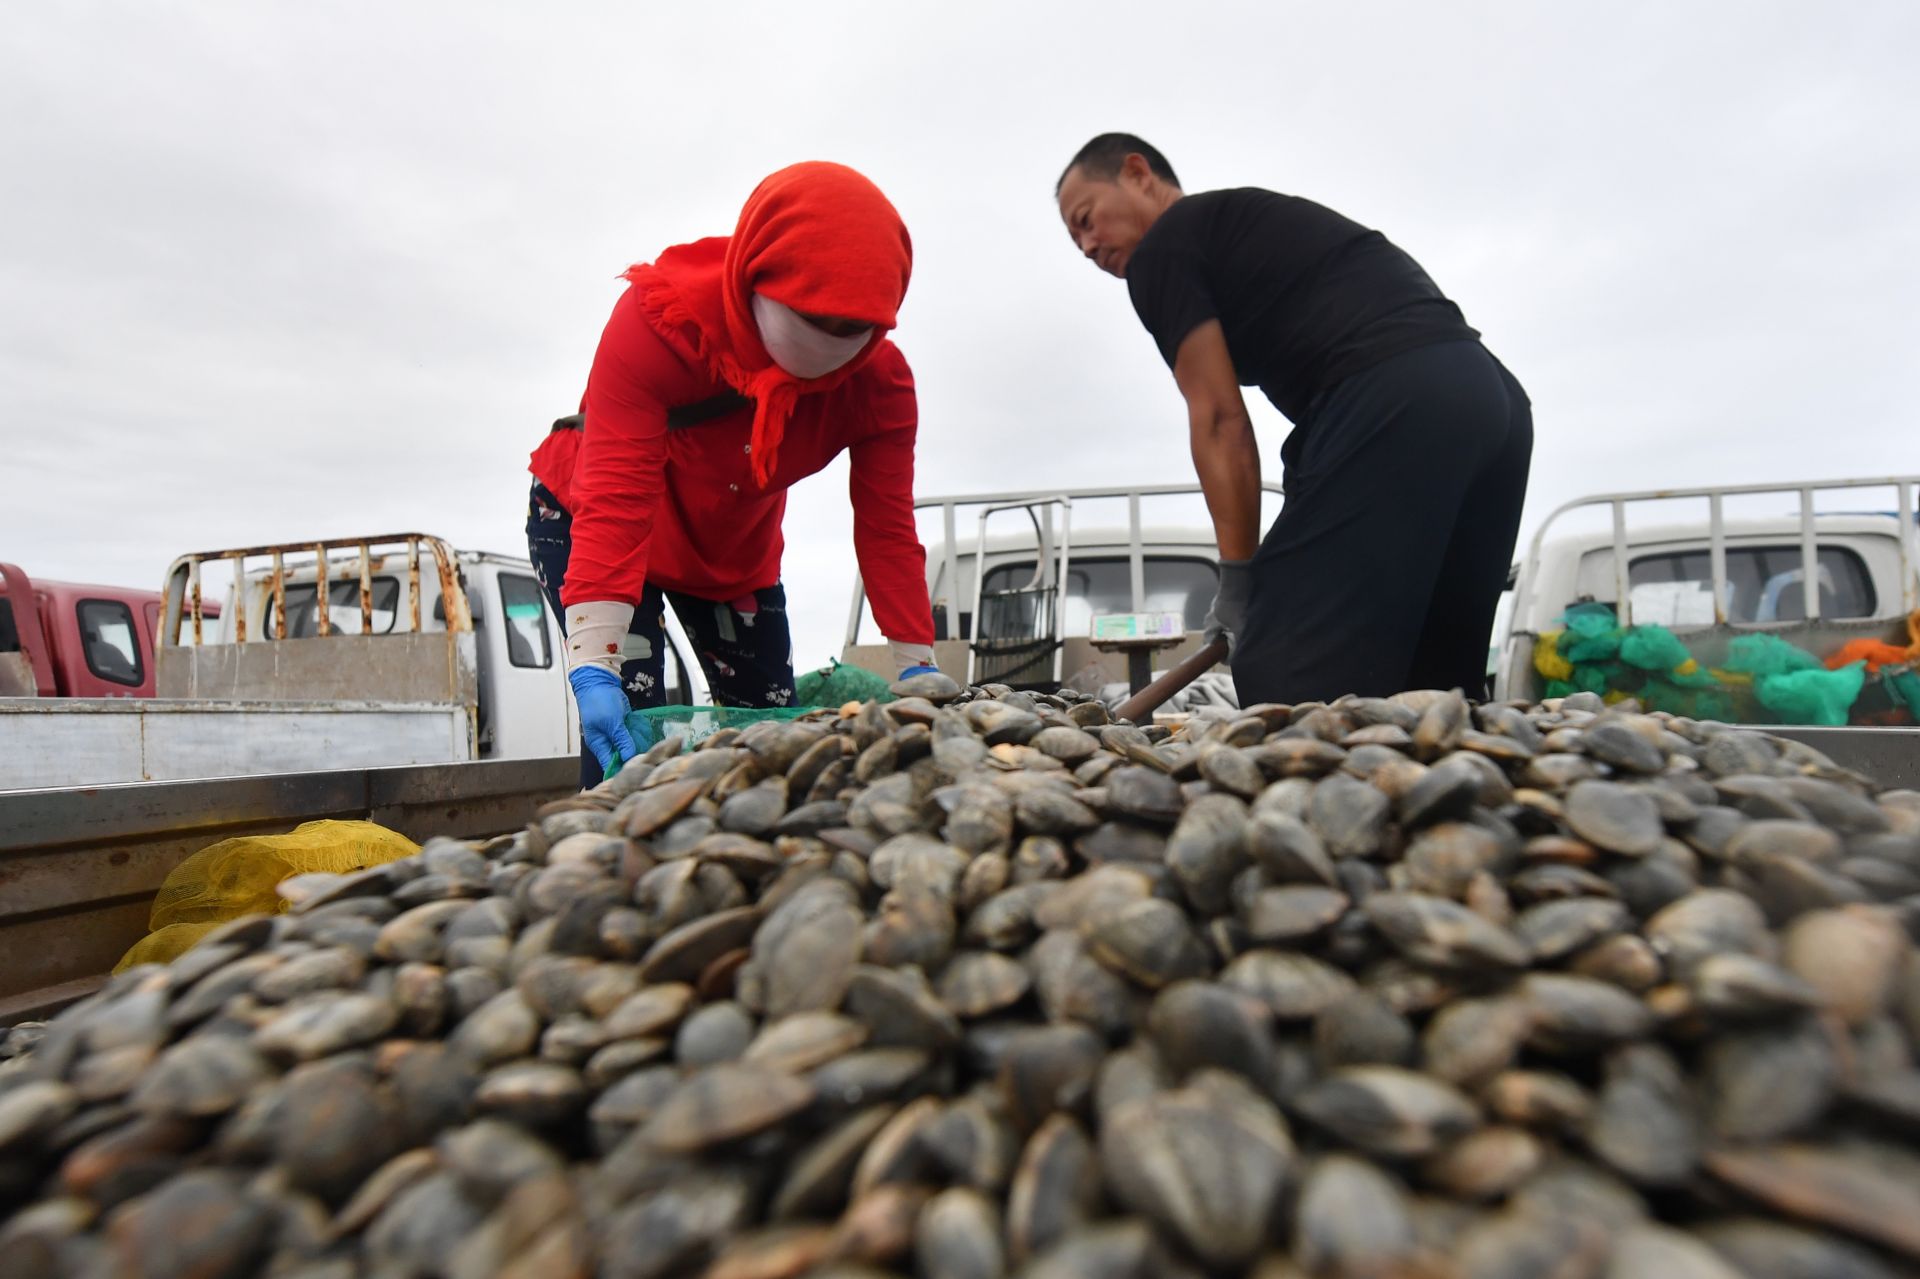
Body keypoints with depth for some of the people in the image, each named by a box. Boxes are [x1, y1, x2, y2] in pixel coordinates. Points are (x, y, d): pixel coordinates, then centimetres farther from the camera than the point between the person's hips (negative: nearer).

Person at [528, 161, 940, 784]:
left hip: (738, 552, 4)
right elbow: (614, 498, -40)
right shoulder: (660, 321, -34)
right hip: (584, 522, -3)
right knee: (630, 719, -19)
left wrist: (918, 668, -27)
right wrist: (593, 665, -48)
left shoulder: (880, 380, -24)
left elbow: (888, 528, -22)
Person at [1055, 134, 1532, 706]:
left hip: (1389, 401, -10)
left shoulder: (1162, 250, 8)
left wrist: (1238, 580, 4)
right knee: (1437, 687, 13)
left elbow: (1220, 421, 0)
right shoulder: (1257, 220, 35)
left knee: (1290, 688, -12)